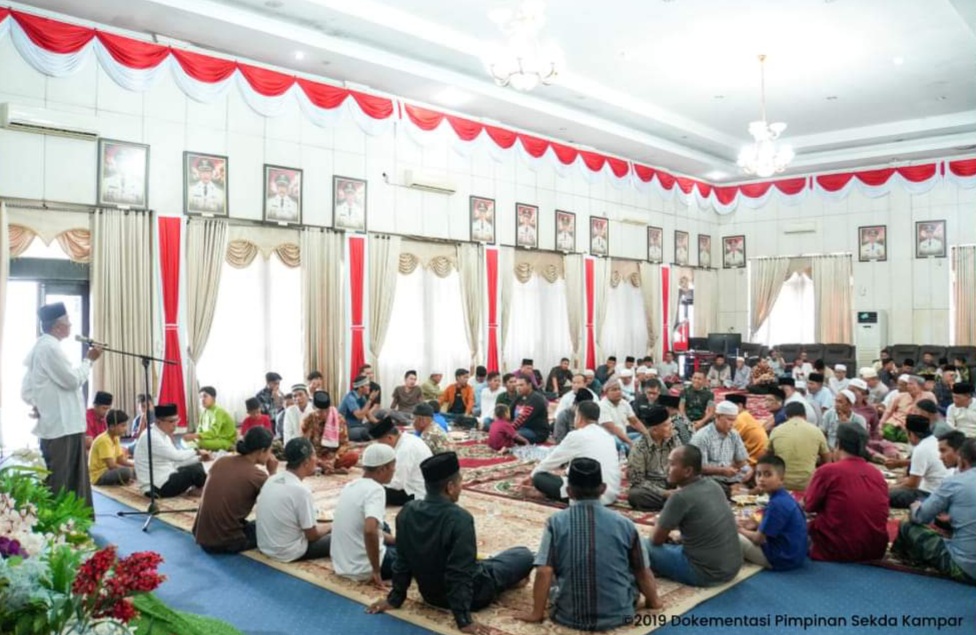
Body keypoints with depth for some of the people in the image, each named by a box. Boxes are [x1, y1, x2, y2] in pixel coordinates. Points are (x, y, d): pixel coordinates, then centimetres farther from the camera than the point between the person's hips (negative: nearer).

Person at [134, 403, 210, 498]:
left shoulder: (164, 435, 11)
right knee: (195, 471, -17)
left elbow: (175, 460, 13)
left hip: (165, 479, 10)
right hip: (157, 487, -10)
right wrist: (197, 451, -13)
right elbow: (175, 455, -28)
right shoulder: (151, 437, -20)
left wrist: (199, 458, 2)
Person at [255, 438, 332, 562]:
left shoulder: (271, 480, 0)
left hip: (264, 546, 8)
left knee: (320, 529, 23)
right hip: (288, 553, -8)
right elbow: (312, 535, -16)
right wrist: (328, 527, 6)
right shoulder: (301, 491, -23)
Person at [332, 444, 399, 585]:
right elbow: (370, 530, -35)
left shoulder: (351, 486, 6)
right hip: (362, 569, -6)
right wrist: (376, 571, -23)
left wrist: (395, 540, 21)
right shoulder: (375, 490, -19)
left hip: (340, 564, 6)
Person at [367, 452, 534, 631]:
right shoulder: (459, 518, -31)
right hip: (472, 593, -6)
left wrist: (395, 598, 7)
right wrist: (464, 620, -24)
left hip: (430, 593, 7)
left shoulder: (406, 513, -12)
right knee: (524, 555, 11)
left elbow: (403, 561, -2)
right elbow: (461, 573, -30)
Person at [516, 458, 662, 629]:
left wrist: (537, 613, 1)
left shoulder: (556, 522, -8)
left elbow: (544, 572, -12)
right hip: (617, 615, 0)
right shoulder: (624, 524, -5)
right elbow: (643, 572, 7)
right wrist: (653, 601, 25)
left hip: (569, 617, 1)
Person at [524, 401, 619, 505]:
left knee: (539, 478, 3)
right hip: (612, 494, 7)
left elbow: (553, 459, 6)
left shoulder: (577, 435, -8)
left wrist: (532, 476, 21)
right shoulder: (607, 435, 13)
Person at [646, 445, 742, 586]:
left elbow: (656, 540, -8)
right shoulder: (714, 486, 4)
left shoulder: (680, 497, -19)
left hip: (706, 573, -8)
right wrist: (667, 523, 18)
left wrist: (659, 522, 13)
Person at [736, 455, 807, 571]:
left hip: (781, 559, -10)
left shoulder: (777, 504, -23)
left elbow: (759, 539, -17)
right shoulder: (785, 498, 5)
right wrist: (757, 525, 6)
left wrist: (741, 530, 1)